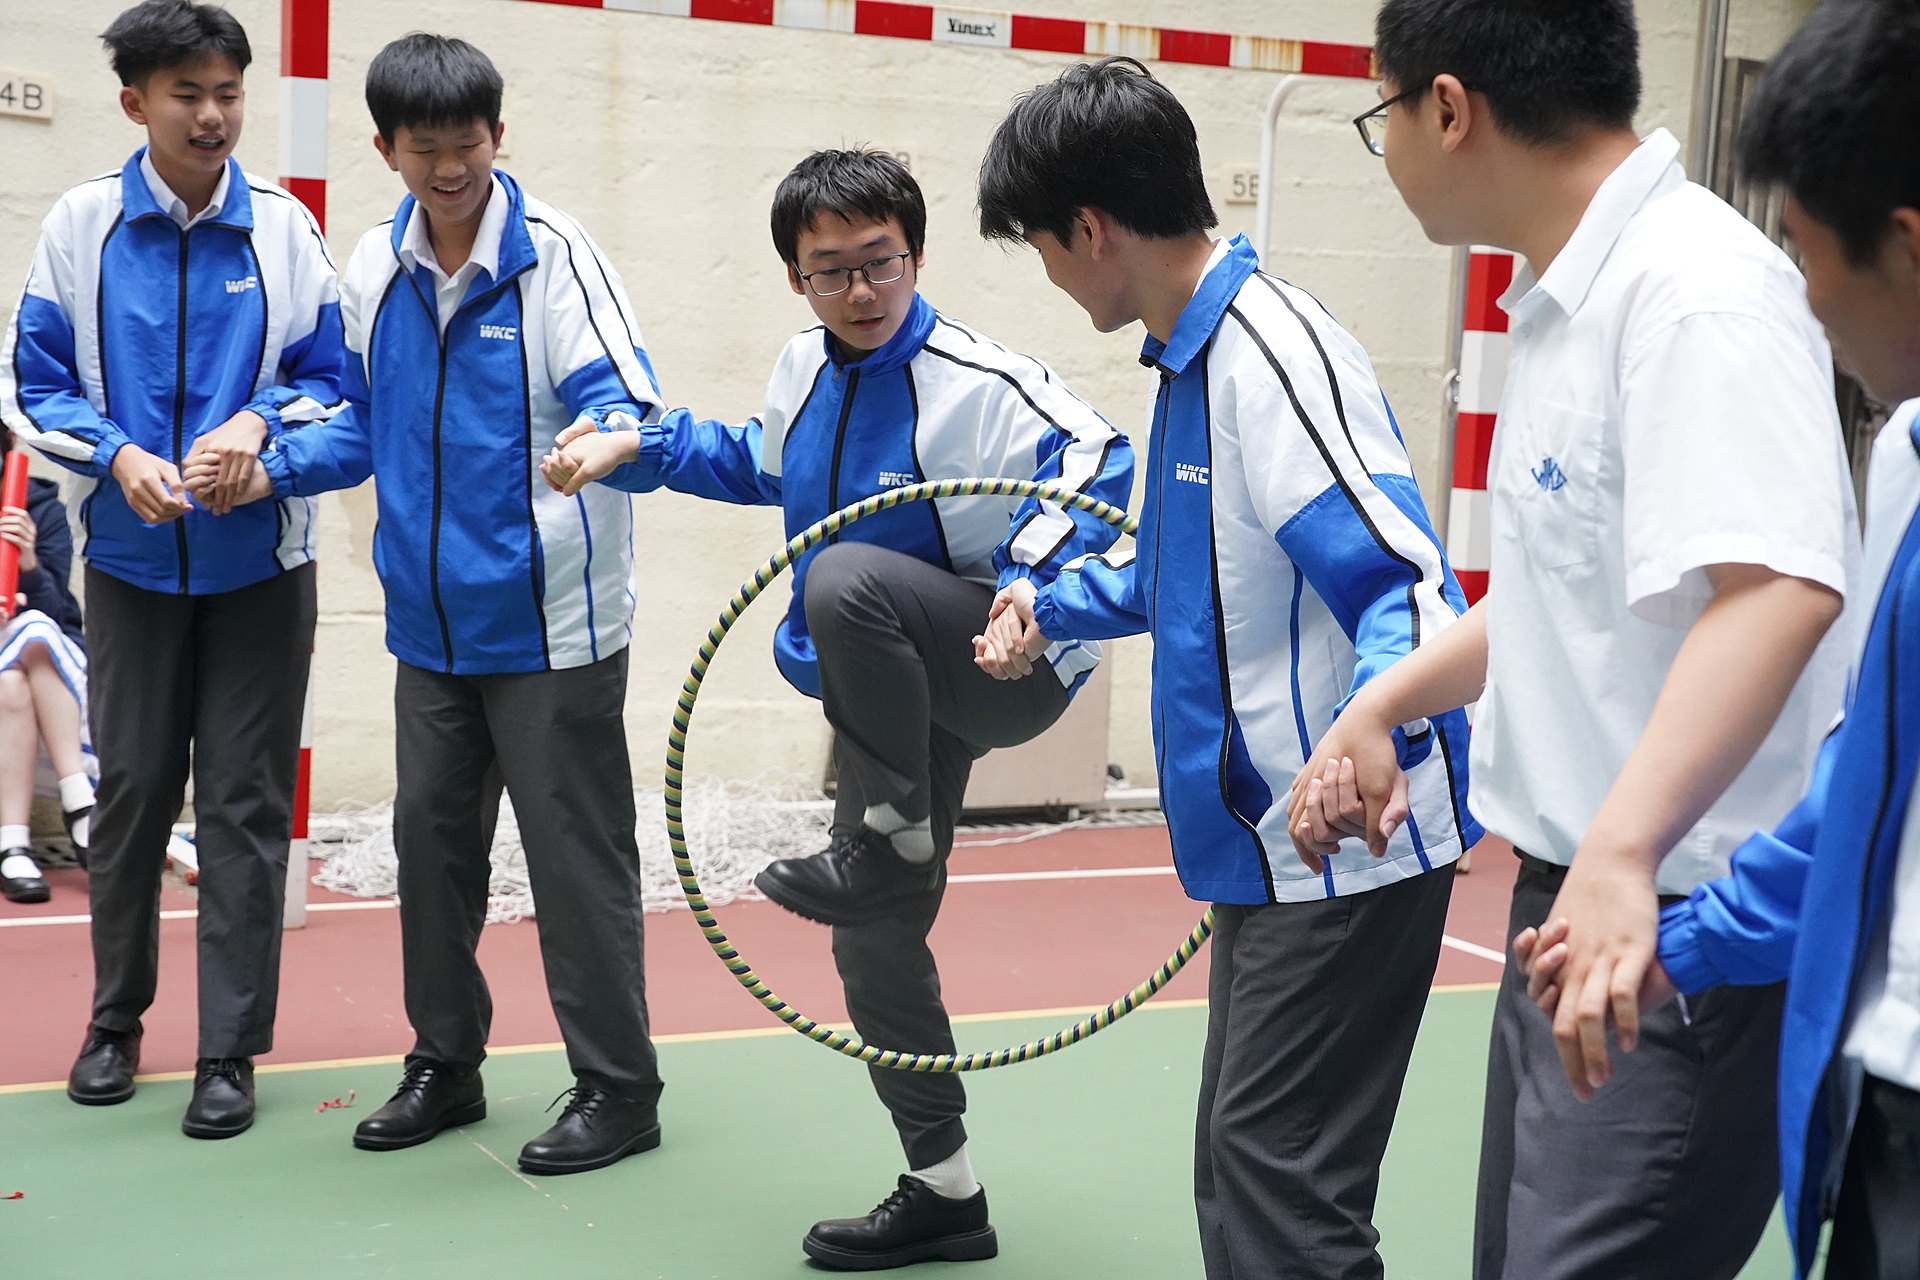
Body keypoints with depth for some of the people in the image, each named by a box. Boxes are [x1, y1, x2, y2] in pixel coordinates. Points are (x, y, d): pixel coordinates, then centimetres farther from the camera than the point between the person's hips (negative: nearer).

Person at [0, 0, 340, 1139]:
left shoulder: (285, 228, -4)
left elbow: (334, 379, 3)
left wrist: (264, 420, -17)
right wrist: (116, 456, -15)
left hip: (259, 562, -1)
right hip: (131, 560, 1)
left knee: (246, 801, 1)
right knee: (132, 787, 10)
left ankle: (232, 1049, 11)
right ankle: (117, 1017, 29)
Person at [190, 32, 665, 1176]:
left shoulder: (555, 254, -11)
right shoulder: (374, 269, 7)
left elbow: (626, 399, -18)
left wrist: (603, 437, -41)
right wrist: (270, 470, 3)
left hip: (550, 612, -6)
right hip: (431, 616, 6)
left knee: (576, 848, 0)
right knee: (431, 836, 14)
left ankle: (618, 1089, 12)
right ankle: (446, 1064, 30)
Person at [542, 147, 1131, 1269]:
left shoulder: (979, 379, -17)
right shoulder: (803, 372, 7)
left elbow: (1097, 460, -26)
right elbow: (760, 466, 27)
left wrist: (1033, 576, -40)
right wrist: (636, 447, 17)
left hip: (1004, 664, -8)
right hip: (902, 692, 8)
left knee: (846, 578, -36)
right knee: (874, 937, 10)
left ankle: (896, 840, -16)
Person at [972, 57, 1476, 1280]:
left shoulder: (1275, 352, -21)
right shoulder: (1191, 351, 11)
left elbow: (1412, 588, -28)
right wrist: (1053, 603, 32)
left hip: (1351, 850, -10)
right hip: (1267, 846, 10)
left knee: (1280, 1177, -8)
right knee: (1239, 1167, 18)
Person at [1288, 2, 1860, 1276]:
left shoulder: (1697, 286, -19)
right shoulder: (1569, 301, 12)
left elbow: (1776, 586, -34)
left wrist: (1621, 854, -43)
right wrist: (1385, 704, 18)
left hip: (1672, 939, -10)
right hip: (1574, 907, 10)